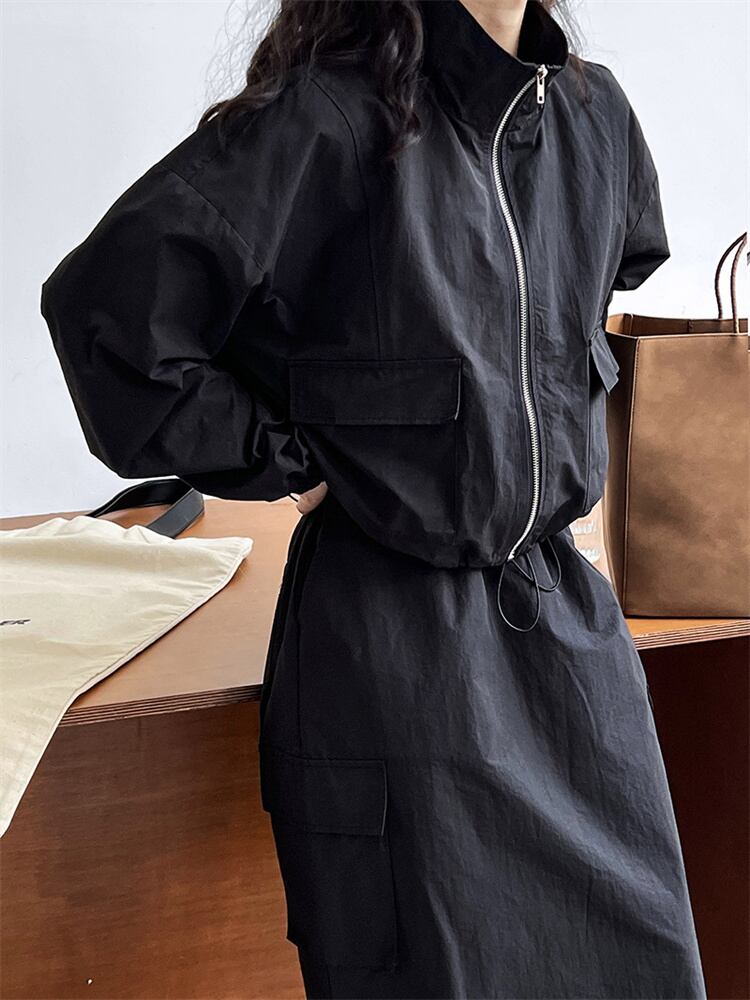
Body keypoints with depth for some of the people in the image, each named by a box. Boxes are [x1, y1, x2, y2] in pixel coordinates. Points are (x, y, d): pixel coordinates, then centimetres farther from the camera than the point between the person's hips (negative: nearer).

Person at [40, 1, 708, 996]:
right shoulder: (330, 115, -16)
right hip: (396, 637, -6)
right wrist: (287, 463, -12)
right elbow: (103, 300, -21)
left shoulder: (595, 115, 5)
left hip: (564, 606, 7)